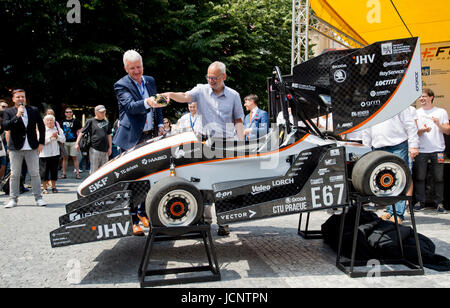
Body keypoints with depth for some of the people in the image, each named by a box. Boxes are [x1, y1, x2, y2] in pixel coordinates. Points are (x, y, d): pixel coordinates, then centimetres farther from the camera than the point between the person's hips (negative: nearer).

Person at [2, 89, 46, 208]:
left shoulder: (34, 110, 7)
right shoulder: (8, 112, 4)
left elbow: (41, 127, 11)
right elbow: (5, 126, -10)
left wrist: (41, 143, 4)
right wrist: (17, 116, -19)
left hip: (32, 148, 0)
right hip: (15, 148, 0)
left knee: (35, 174, 2)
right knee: (14, 174, 5)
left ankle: (38, 198, 9)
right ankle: (13, 199, 14)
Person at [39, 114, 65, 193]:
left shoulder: (58, 129, 8)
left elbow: (63, 139, 4)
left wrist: (57, 136, -12)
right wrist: (51, 137, -18)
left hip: (55, 153, 3)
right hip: (44, 154, -3)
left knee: (54, 170, 8)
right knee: (44, 171, 3)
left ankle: (53, 186, 19)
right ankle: (44, 188, 13)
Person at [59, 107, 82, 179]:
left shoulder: (76, 121, 3)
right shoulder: (62, 122, 12)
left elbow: (80, 132, 2)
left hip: (73, 142, -3)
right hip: (64, 142, 3)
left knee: (75, 157, -3)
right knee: (65, 158, 6)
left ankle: (77, 173, 0)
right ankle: (64, 174, 10)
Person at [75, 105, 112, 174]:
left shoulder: (106, 122, 13)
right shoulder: (91, 121, 0)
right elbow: (82, 132, 1)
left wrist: (110, 147, 17)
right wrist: (77, 143, -6)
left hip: (105, 150, 5)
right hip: (95, 149, -4)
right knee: (94, 169, -2)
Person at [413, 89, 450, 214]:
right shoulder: (416, 113, 12)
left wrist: (439, 124, -12)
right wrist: (423, 130, -16)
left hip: (437, 149, 0)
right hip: (421, 150, 1)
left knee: (439, 178, 0)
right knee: (419, 177, 0)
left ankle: (439, 203, 10)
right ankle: (420, 202, 9)